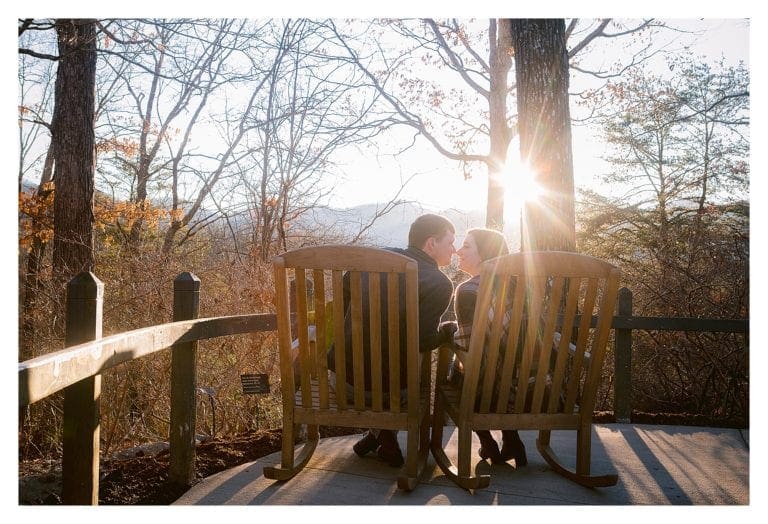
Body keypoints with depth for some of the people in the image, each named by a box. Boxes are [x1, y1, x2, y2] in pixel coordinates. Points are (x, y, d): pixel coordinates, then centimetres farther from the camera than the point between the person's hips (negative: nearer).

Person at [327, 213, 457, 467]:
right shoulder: (440, 284, -11)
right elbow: (423, 341, -17)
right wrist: (452, 329, 2)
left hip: (340, 375, 5)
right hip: (382, 386, -4)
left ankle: (376, 434, 31)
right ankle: (386, 438, 22)